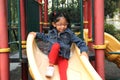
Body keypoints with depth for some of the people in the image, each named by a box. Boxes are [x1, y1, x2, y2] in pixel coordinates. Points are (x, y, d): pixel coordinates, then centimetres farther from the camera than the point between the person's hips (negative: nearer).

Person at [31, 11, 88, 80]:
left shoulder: (69, 33, -4)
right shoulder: (51, 33, 4)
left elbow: (80, 42, -2)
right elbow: (46, 38, 29)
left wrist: (84, 50, -18)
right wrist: (37, 34, 28)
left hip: (63, 58, -1)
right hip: (53, 56, 1)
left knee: (63, 73, -27)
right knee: (56, 45, -31)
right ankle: (51, 66, -26)